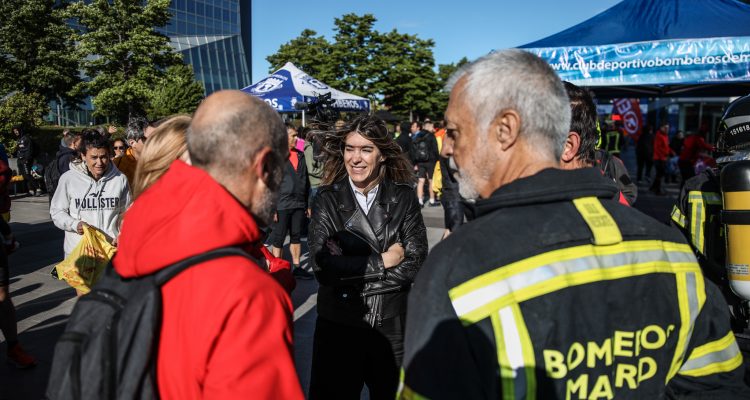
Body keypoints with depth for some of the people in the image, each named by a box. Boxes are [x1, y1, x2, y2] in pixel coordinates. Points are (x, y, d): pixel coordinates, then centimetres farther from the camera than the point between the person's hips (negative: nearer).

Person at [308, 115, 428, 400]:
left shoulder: (403, 197, -4)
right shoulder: (328, 198, -6)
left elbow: (415, 263, -11)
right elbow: (322, 266, -15)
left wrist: (351, 269, -15)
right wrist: (383, 261, -14)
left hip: (392, 324, 1)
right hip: (338, 325, -1)